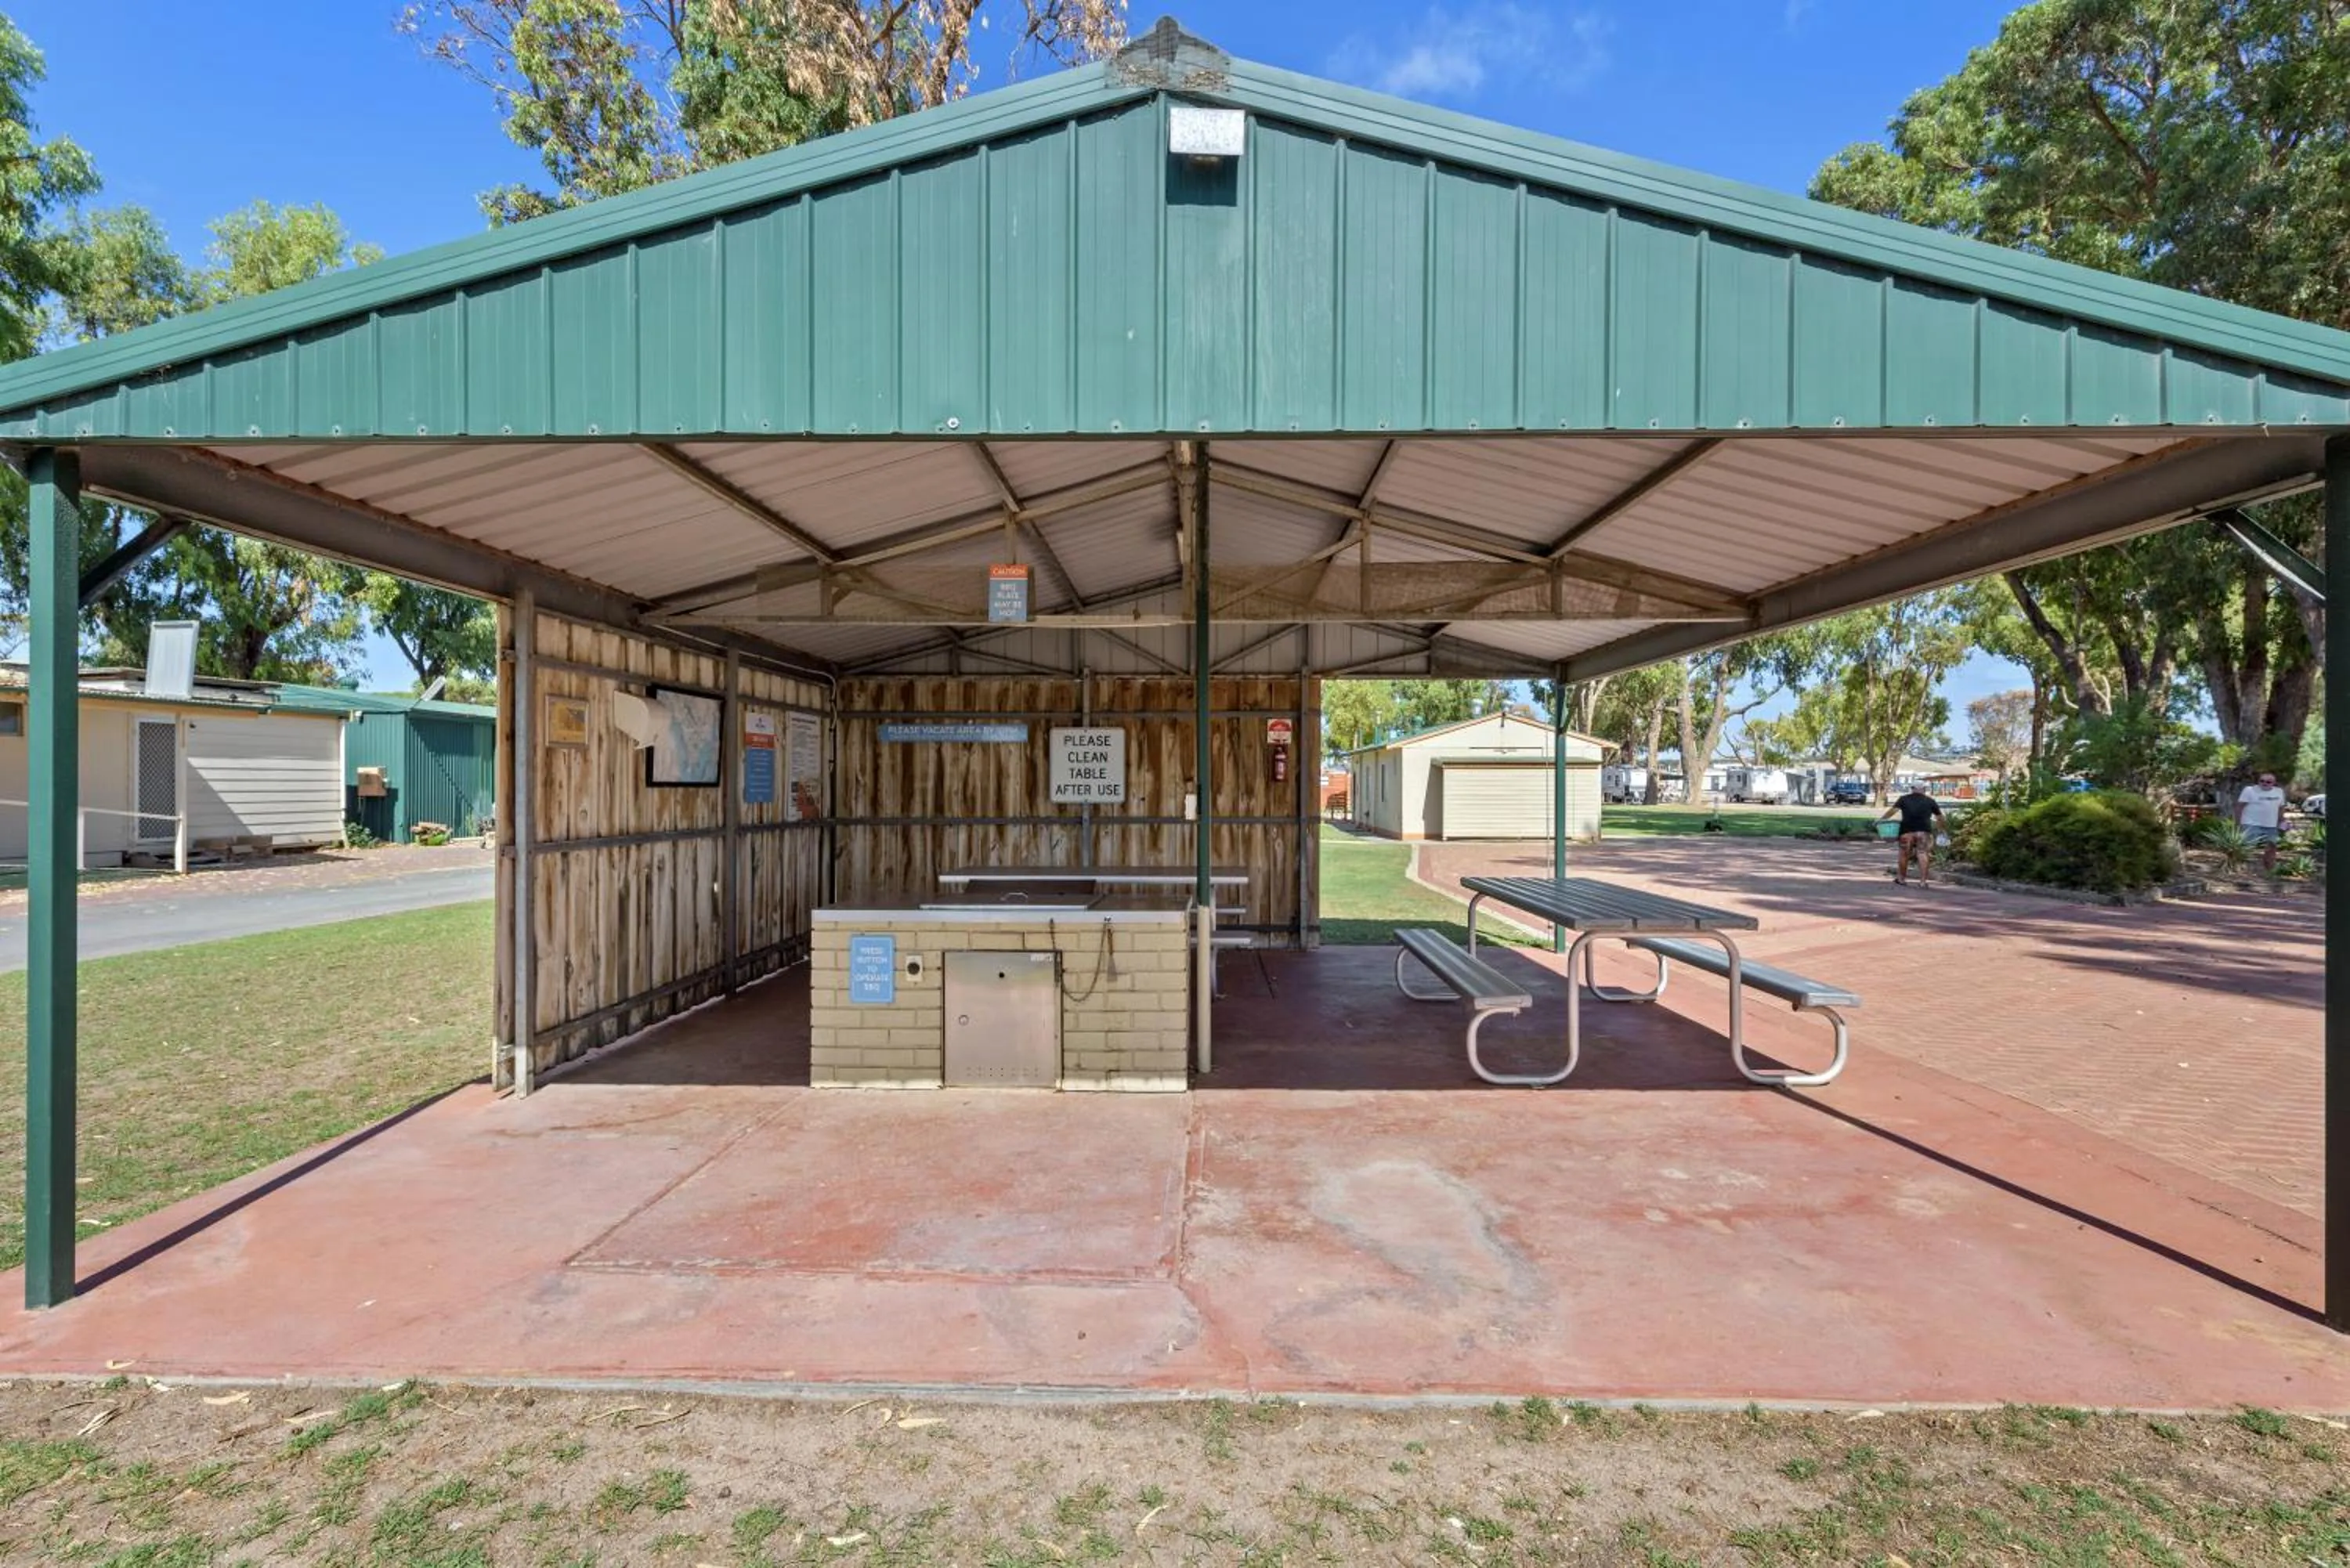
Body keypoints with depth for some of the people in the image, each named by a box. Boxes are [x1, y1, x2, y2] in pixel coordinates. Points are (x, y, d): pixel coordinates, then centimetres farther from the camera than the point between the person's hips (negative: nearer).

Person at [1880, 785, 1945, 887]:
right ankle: (1923, 881, -5)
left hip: (1907, 830, 0)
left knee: (1904, 854, 11)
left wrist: (1881, 819, 2)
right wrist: (1940, 828, 31)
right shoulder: (1930, 801, 14)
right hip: (1924, 831, 0)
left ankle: (1902, 878, 22)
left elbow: (1893, 810, -4)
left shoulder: (1904, 799, 9)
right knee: (1923, 854, -1)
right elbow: (1940, 817, 17)